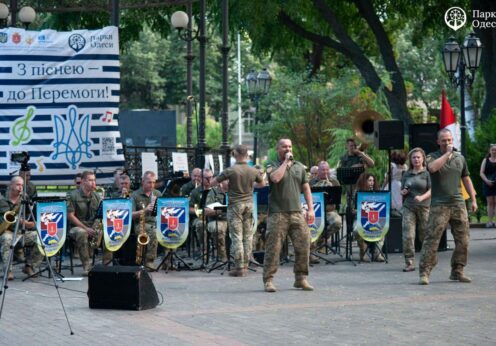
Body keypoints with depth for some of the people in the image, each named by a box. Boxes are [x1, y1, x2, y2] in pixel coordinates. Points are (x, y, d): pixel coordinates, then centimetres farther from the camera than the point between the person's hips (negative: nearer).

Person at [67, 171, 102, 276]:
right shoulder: (73, 195, -5)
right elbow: (70, 215, -11)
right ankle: (87, 266, -35)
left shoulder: (96, 196, 10)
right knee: (82, 233, -40)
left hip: (93, 228, 4)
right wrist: (85, 228, -19)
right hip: (77, 227, -4)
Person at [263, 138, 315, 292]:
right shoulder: (272, 166, 3)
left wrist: (310, 209, 8)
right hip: (278, 214, -4)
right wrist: (285, 161, -10)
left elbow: (306, 188, 17)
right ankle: (268, 280, 1)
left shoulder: (299, 167, 16)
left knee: (303, 245, -1)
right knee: (273, 247, -5)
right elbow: (275, 178, -20)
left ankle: (301, 279, 10)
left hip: (297, 212, 4)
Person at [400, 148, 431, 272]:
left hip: (424, 207, -3)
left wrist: (422, 197, -24)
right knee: (407, 235, -10)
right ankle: (409, 262, -7)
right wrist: (403, 192, -1)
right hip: (408, 207, 3)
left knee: (425, 235, 3)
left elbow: (431, 190, -6)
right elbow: (402, 190, 23)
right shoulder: (407, 174, 14)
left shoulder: (427, 173, 1)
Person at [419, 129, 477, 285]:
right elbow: (432, 167, -24)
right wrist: (447, 153, -17)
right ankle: (424, 273, -7)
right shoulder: (433, 157, 1)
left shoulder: (460, 158, 14)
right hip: (439, 205, -5)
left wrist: (473, 199, 15)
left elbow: (466, 179, 20)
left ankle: (457, 272, 14)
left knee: (463, 240, 4)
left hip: (458, 203, 5)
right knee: (432, 240, -9)